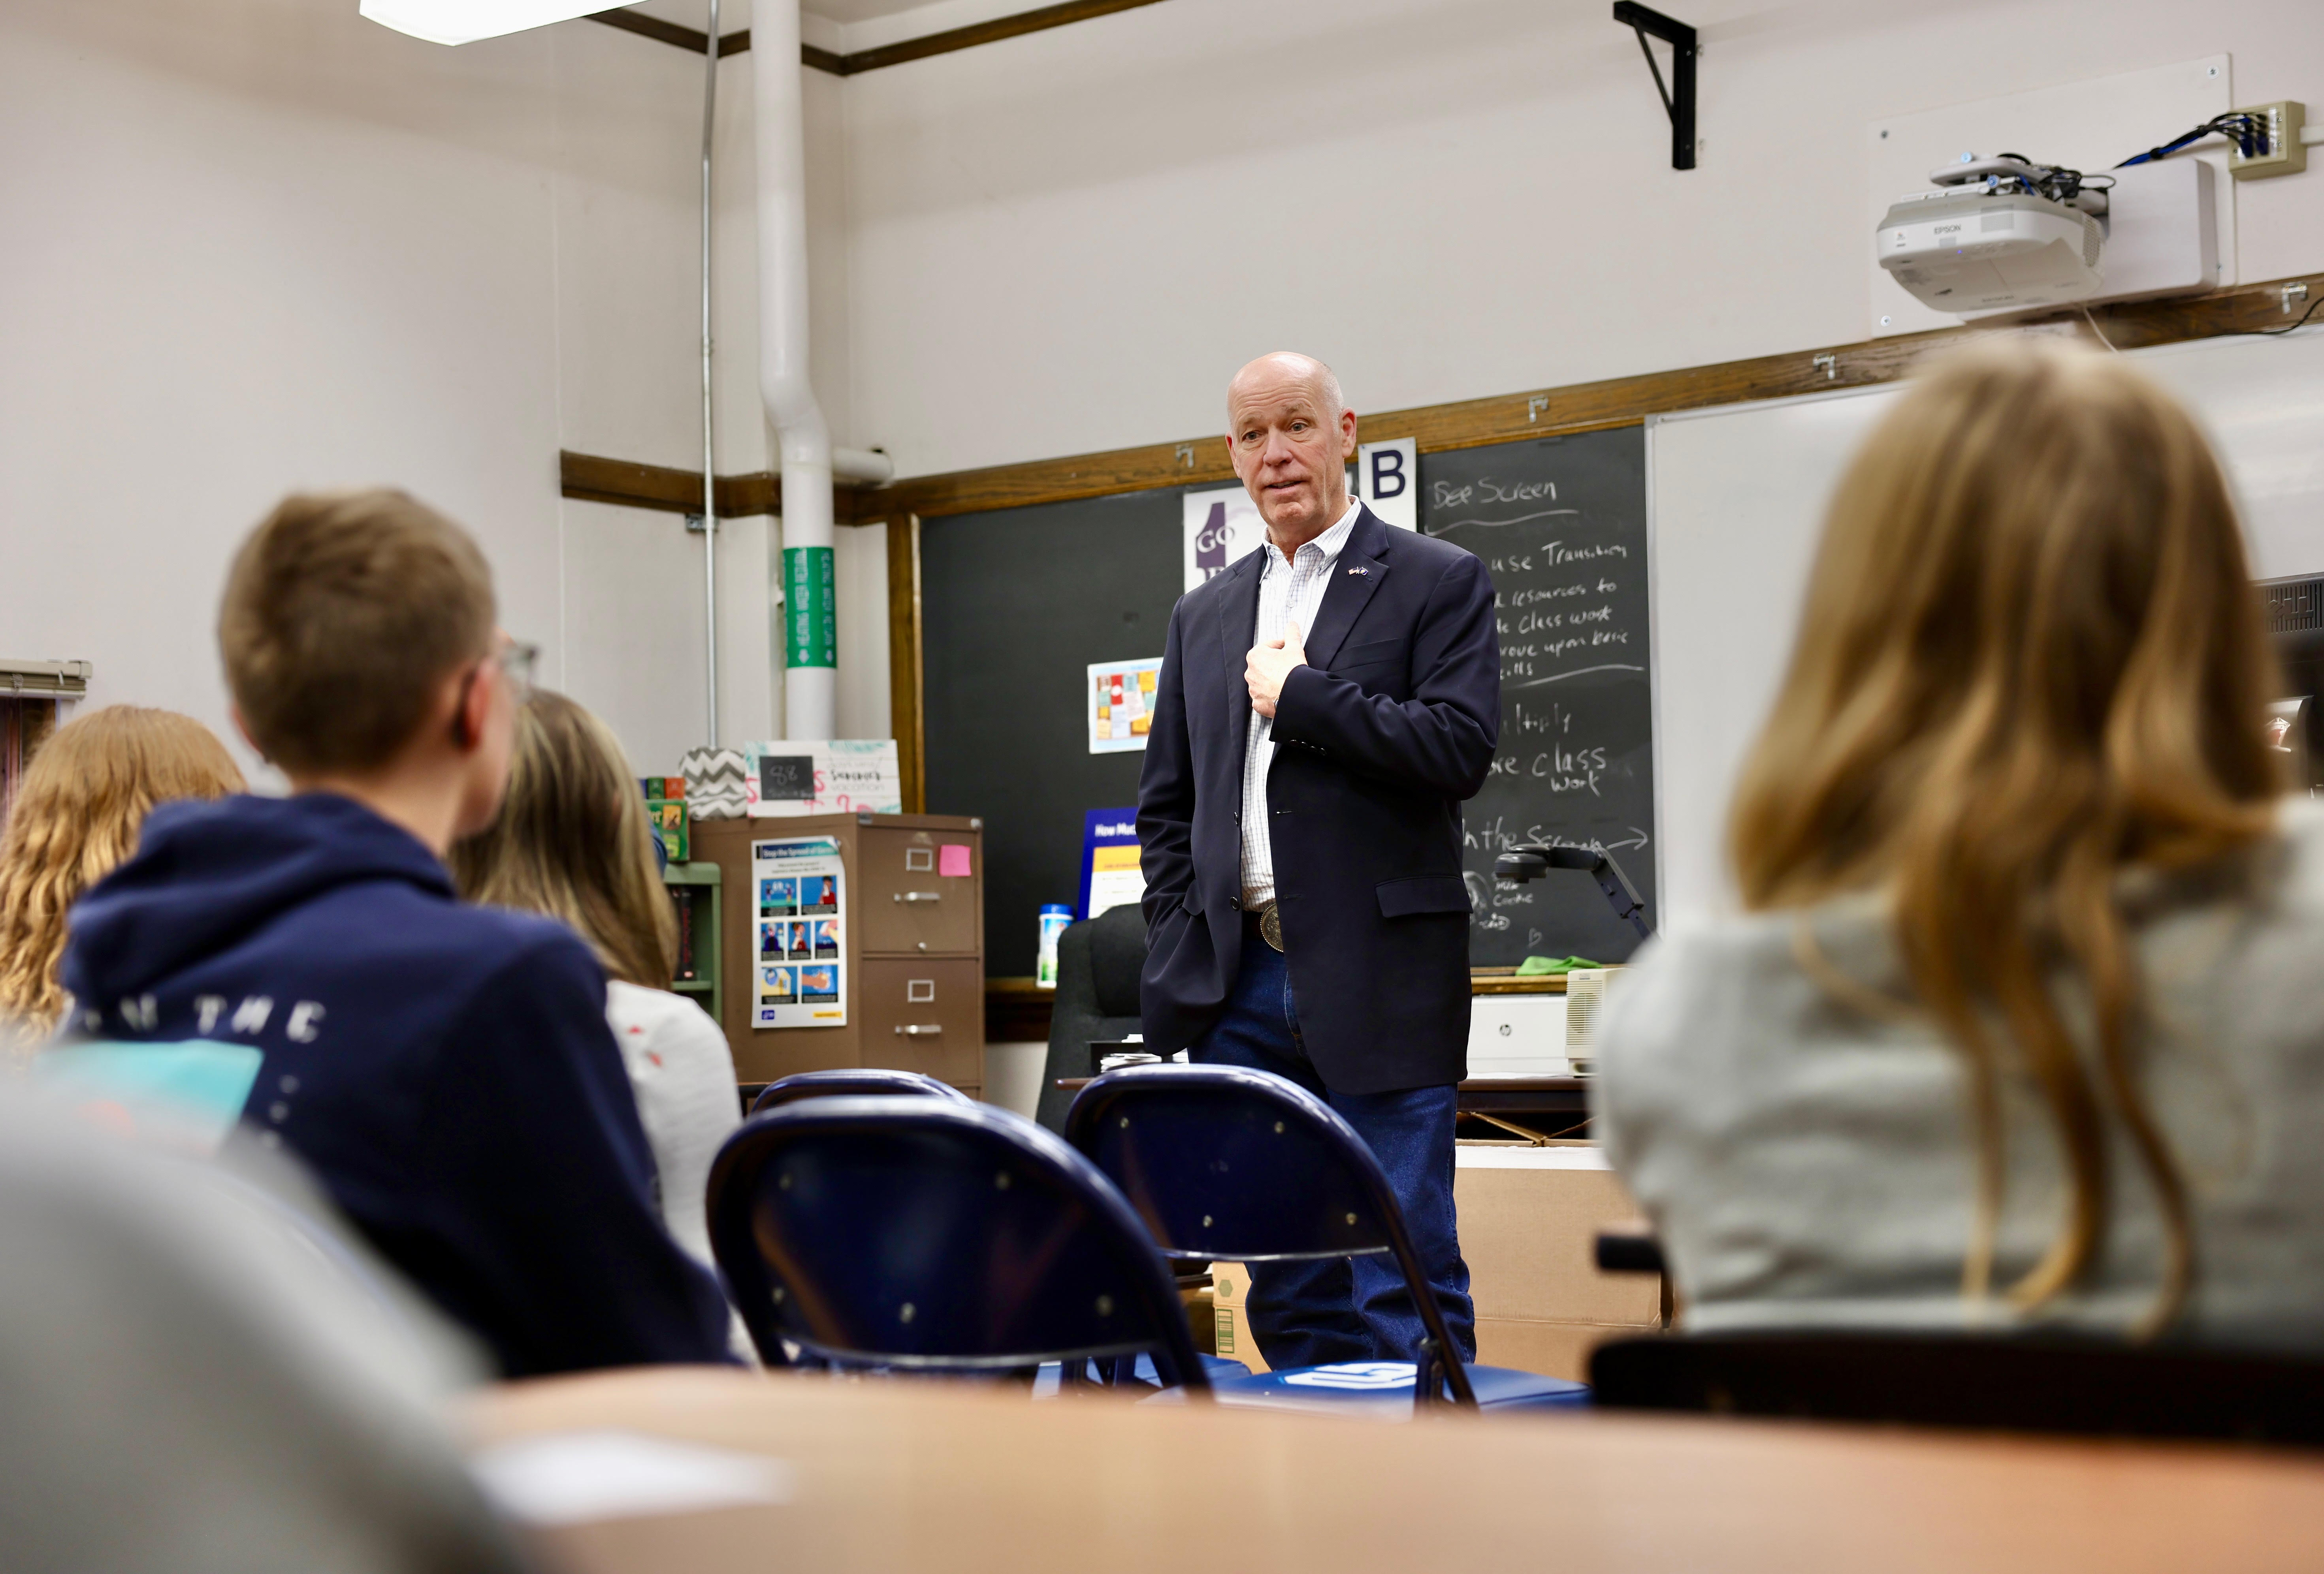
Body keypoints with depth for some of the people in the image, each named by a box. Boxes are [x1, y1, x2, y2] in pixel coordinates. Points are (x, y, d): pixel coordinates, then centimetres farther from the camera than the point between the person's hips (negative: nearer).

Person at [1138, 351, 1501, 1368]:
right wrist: (1183, 948, 6)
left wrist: (1297, 696, -9)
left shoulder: (1439, 583, 2)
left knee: (1404, 1278, -5)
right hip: (1241, 984, 5)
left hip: (1378, 984, -5)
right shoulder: (1204, 616, 17)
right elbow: (1164, 803, 18)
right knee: (1284, 1284, 9)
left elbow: (1459, 749, -13)